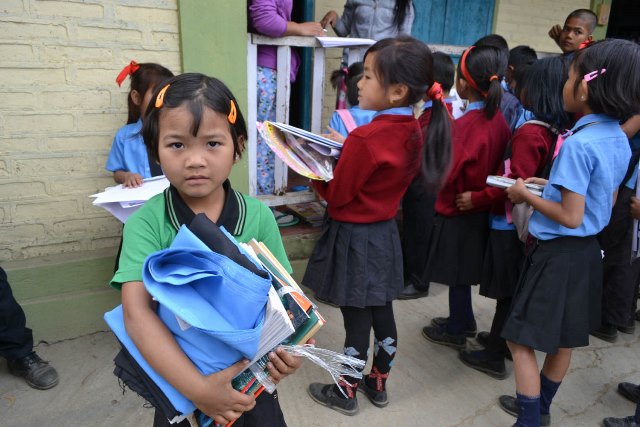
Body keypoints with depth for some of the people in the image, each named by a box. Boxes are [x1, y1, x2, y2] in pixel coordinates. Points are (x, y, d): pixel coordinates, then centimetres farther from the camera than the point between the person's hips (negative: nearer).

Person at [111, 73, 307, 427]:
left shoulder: (258, 216, -11)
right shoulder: (146, 223, -15)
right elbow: (137, 313, -23)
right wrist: (196, 387, -32)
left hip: (249, 378, 1)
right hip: (177, 383, -1)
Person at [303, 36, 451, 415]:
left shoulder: (364, 138, -26)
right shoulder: (414, 132, -1)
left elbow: (336, 196, -15)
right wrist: (343, 156, 6)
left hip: (355, 238, -8)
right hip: (385, 232, 8)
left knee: (357, 320, 8)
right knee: (382, 313, 19)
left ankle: (346, 393, 29)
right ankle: (379, 384, 38)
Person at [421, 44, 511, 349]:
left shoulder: (465, 125, -24)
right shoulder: (498, 118, -2)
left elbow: (444, 174, -23)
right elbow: (498, 161, 7)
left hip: (457, 210, -7)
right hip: (479, 209, 7)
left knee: (457, 273, 9)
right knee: (463, 270, 23)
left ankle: (455, 331, 26)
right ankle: (464, 320, 40)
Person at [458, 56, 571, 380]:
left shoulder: (529, 132, -20)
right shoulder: (558, 130, 4)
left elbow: (516, 182, -23)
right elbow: (535, 176, 10)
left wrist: (476, 198, -17)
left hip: (510, 221, -8)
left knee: (507, 290, 3)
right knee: (516, 289, 20)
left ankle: (494, 356, 17)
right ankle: (504, 340, 37)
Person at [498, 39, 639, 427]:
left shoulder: (579, 144, -23)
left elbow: (571, 217, -23)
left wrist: (527, 195, -11)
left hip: (559, 254, -9)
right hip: (587, 250, 9)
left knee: (522, 340, 3)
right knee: (562, 340, 21)